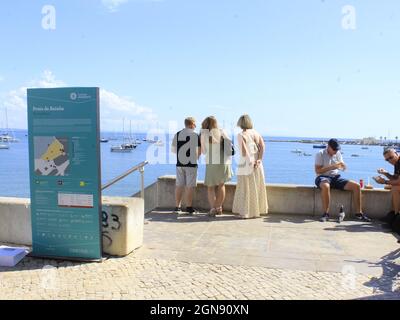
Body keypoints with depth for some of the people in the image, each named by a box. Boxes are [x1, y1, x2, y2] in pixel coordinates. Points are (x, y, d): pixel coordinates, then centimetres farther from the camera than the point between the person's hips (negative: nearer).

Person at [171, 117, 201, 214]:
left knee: (179, 185, 9)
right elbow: (199, 151, -9)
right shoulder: (195, 135, -7)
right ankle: (189, 207, 7)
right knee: (190, 186, 3)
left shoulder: (177, 134, 5)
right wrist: (197, 156, 12)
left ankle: (177, 207, 12)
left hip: (179, 163, 4)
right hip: (191, 163, -4)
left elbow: (173, 149, 9)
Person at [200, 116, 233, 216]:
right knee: (221, 185, 19)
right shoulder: (222, 132, 4)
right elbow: (229, 144, 8)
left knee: (211, 187, 10)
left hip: (212, 163, -3)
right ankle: (219, 207, 24)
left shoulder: (203, 134, -3)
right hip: (224, 162, 3)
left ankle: (213, 208, -2)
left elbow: (203, 151, 6)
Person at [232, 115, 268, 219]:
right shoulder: (256, 133, 8)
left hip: (245, 163, -5)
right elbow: (262, 146, -4)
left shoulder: (241, 135, -7)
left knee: (245, 188, 3)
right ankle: (257, 210, 20)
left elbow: (244, 151, -16)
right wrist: (259, 159, -8)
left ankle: (246, 212, 6)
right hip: (257, 164, 5)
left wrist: (250, 162, -10)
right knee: (256, 187, 13)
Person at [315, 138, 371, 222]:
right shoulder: (320, 154, -5)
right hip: (323, 177, -6)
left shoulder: (338, 153, 11)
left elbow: (344, 168, 14)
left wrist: (342, 165, -12)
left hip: (335, 177, 6)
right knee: (326, 186, -43)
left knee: (356, 186, -13)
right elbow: (317, 170, -14)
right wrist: (331, 167, -23)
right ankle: (325, 214, -30)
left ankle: (359, 213, -3)